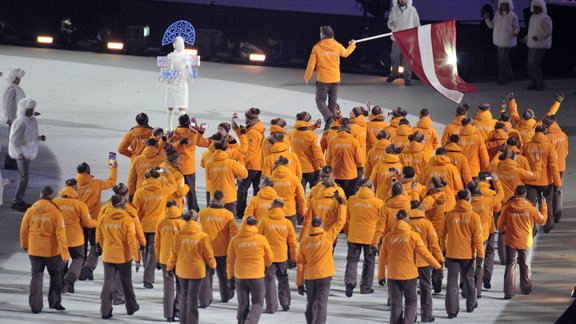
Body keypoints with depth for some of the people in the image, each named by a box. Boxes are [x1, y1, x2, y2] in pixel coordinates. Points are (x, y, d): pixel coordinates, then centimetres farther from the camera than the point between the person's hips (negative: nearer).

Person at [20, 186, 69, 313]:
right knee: (55, 275, 17)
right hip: (51, 250, -2)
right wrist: (65, 253, -12)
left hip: (34, 250, 2)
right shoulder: (55, 212, -12)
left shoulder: (31, 211, -3)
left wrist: (25, 245, 22)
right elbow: (60, 233, -14)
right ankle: (54, 302, 18)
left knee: (36, 276, 7)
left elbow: (24, 230, 5)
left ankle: (35, 305, -1)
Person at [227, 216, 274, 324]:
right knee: (258, 303, 8)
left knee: (242, 304, 14)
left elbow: (230, 261, 2)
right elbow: (269, 258, 5)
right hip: (257, 276, -2)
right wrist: (266, 267, 27)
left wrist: (230, 278, 12)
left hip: (240, 277, 2)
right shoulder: (261, 239, -7)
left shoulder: (235, 240, -3)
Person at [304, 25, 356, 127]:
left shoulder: (317, 47, -11)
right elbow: (345, 53, 22)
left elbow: (311, 64, -8)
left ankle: (328, 116, -21)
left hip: (322, 80, -4)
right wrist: (352, 45, 43)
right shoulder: (338, 46, -1)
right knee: (333, 102, 13)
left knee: (320, 100, 3)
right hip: (335, 79, 4)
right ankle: (331, 121, 15)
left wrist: (307, 78, 5)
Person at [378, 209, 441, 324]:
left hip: (393, 276, 2)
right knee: (411, 301, 11)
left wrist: (381, 276, 13)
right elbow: (424, 253, -6)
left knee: (395, 303, 10)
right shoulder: (414, 236, -10)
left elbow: (382, 258, 3)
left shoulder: (388, 237, -2)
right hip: (409, 275, -2)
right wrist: (437, 265, 8)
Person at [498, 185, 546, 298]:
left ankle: (509, 292, -5)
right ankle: (526, 288, 30)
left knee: (510, 266, 4)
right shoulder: (530, 207, -13)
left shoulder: (507, 207, -11)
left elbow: (500, 225, -4)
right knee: (525, 266, 18)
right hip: (526, 242, 1)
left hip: (511, 241, -1)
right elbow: (542, 220, -1)